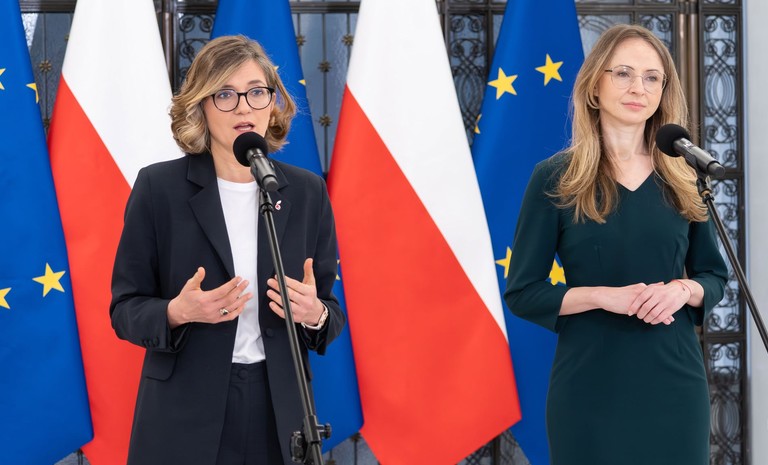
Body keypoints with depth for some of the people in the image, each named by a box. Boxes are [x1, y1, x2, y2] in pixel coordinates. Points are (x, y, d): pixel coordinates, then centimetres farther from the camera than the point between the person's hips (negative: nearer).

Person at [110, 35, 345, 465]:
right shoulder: (159, 188, -5)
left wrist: (314, 314, -15)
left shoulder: (307, 192, 3)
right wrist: (177, 312, -21)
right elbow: (125, 308, -2)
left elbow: (329, 310, 7)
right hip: (184, 412, -2)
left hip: (280, 410, 2)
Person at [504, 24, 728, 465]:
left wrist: (684, 289, -9)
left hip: (675, 383, 3)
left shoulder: (683, 177, 6)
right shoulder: (555, 178, -3)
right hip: (590, 387, -3)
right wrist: (605, 296, -17)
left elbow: (716, 275, 13)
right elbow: (522, 292, -4)